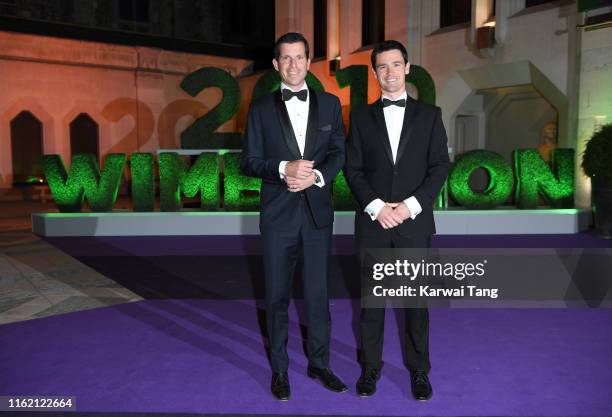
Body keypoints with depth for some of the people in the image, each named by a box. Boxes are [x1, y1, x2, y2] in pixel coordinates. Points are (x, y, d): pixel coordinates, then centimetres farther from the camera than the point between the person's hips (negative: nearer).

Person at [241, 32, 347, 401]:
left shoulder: (329, 103, 7)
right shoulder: (262, 108, 3)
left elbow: (339, 152, 4)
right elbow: (249, 162, 0)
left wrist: (316, 175, -15)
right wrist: (284, 169, -17)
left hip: (318, 211, 1)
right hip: (278, 214, -1)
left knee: (318, 293, 10)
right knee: (278, 295, 8)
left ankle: (320, 363, 28)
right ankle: (279, 369, 25)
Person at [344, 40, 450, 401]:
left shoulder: (429, 114, 7)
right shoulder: (362, 116, 8)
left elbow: (440, 166, 0)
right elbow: (353, 169, 2)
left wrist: (411, 204, -12)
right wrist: (376, 206, -11)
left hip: (415, 222, 0)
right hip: (373, 221, 1)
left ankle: (419, 370, 22)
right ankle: (370, 366, 23)